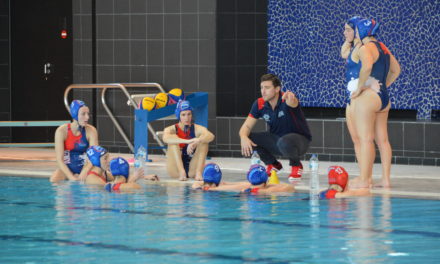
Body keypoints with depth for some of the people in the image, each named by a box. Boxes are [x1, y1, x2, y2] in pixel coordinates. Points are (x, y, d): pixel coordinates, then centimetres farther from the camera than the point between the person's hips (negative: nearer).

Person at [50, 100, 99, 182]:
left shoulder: (91, 131, -10)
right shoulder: (62, 131, -14)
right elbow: (59, 159, -15)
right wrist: (72, 178, -24)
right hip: (66, 167, 0)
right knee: (54, 180, -31)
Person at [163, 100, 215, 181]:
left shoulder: (197, 129, -1)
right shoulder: (171, 129, -4)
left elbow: (211, 136, -23)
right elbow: (166, 138, -30)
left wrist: (196, 142, -43)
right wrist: (187, 141, -43)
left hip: (192, 171, 1)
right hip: (176, 171, -1)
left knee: (204, 140, -15)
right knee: (174, 139, -20)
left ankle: (198, 172, -26)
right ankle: (181, 172, -32)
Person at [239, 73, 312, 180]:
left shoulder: (285, 100, -25)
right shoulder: (259, 104, -8)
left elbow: (293, 103, -50)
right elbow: (246, 126, -8)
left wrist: (291, 100, -76)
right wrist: (244, 138, -32)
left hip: (299, 139, -5)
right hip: (276, 139, 5)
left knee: (285, 142, -40)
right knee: (248, 138, -16)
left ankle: (296, 165, -5)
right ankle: (273, 164, 8)